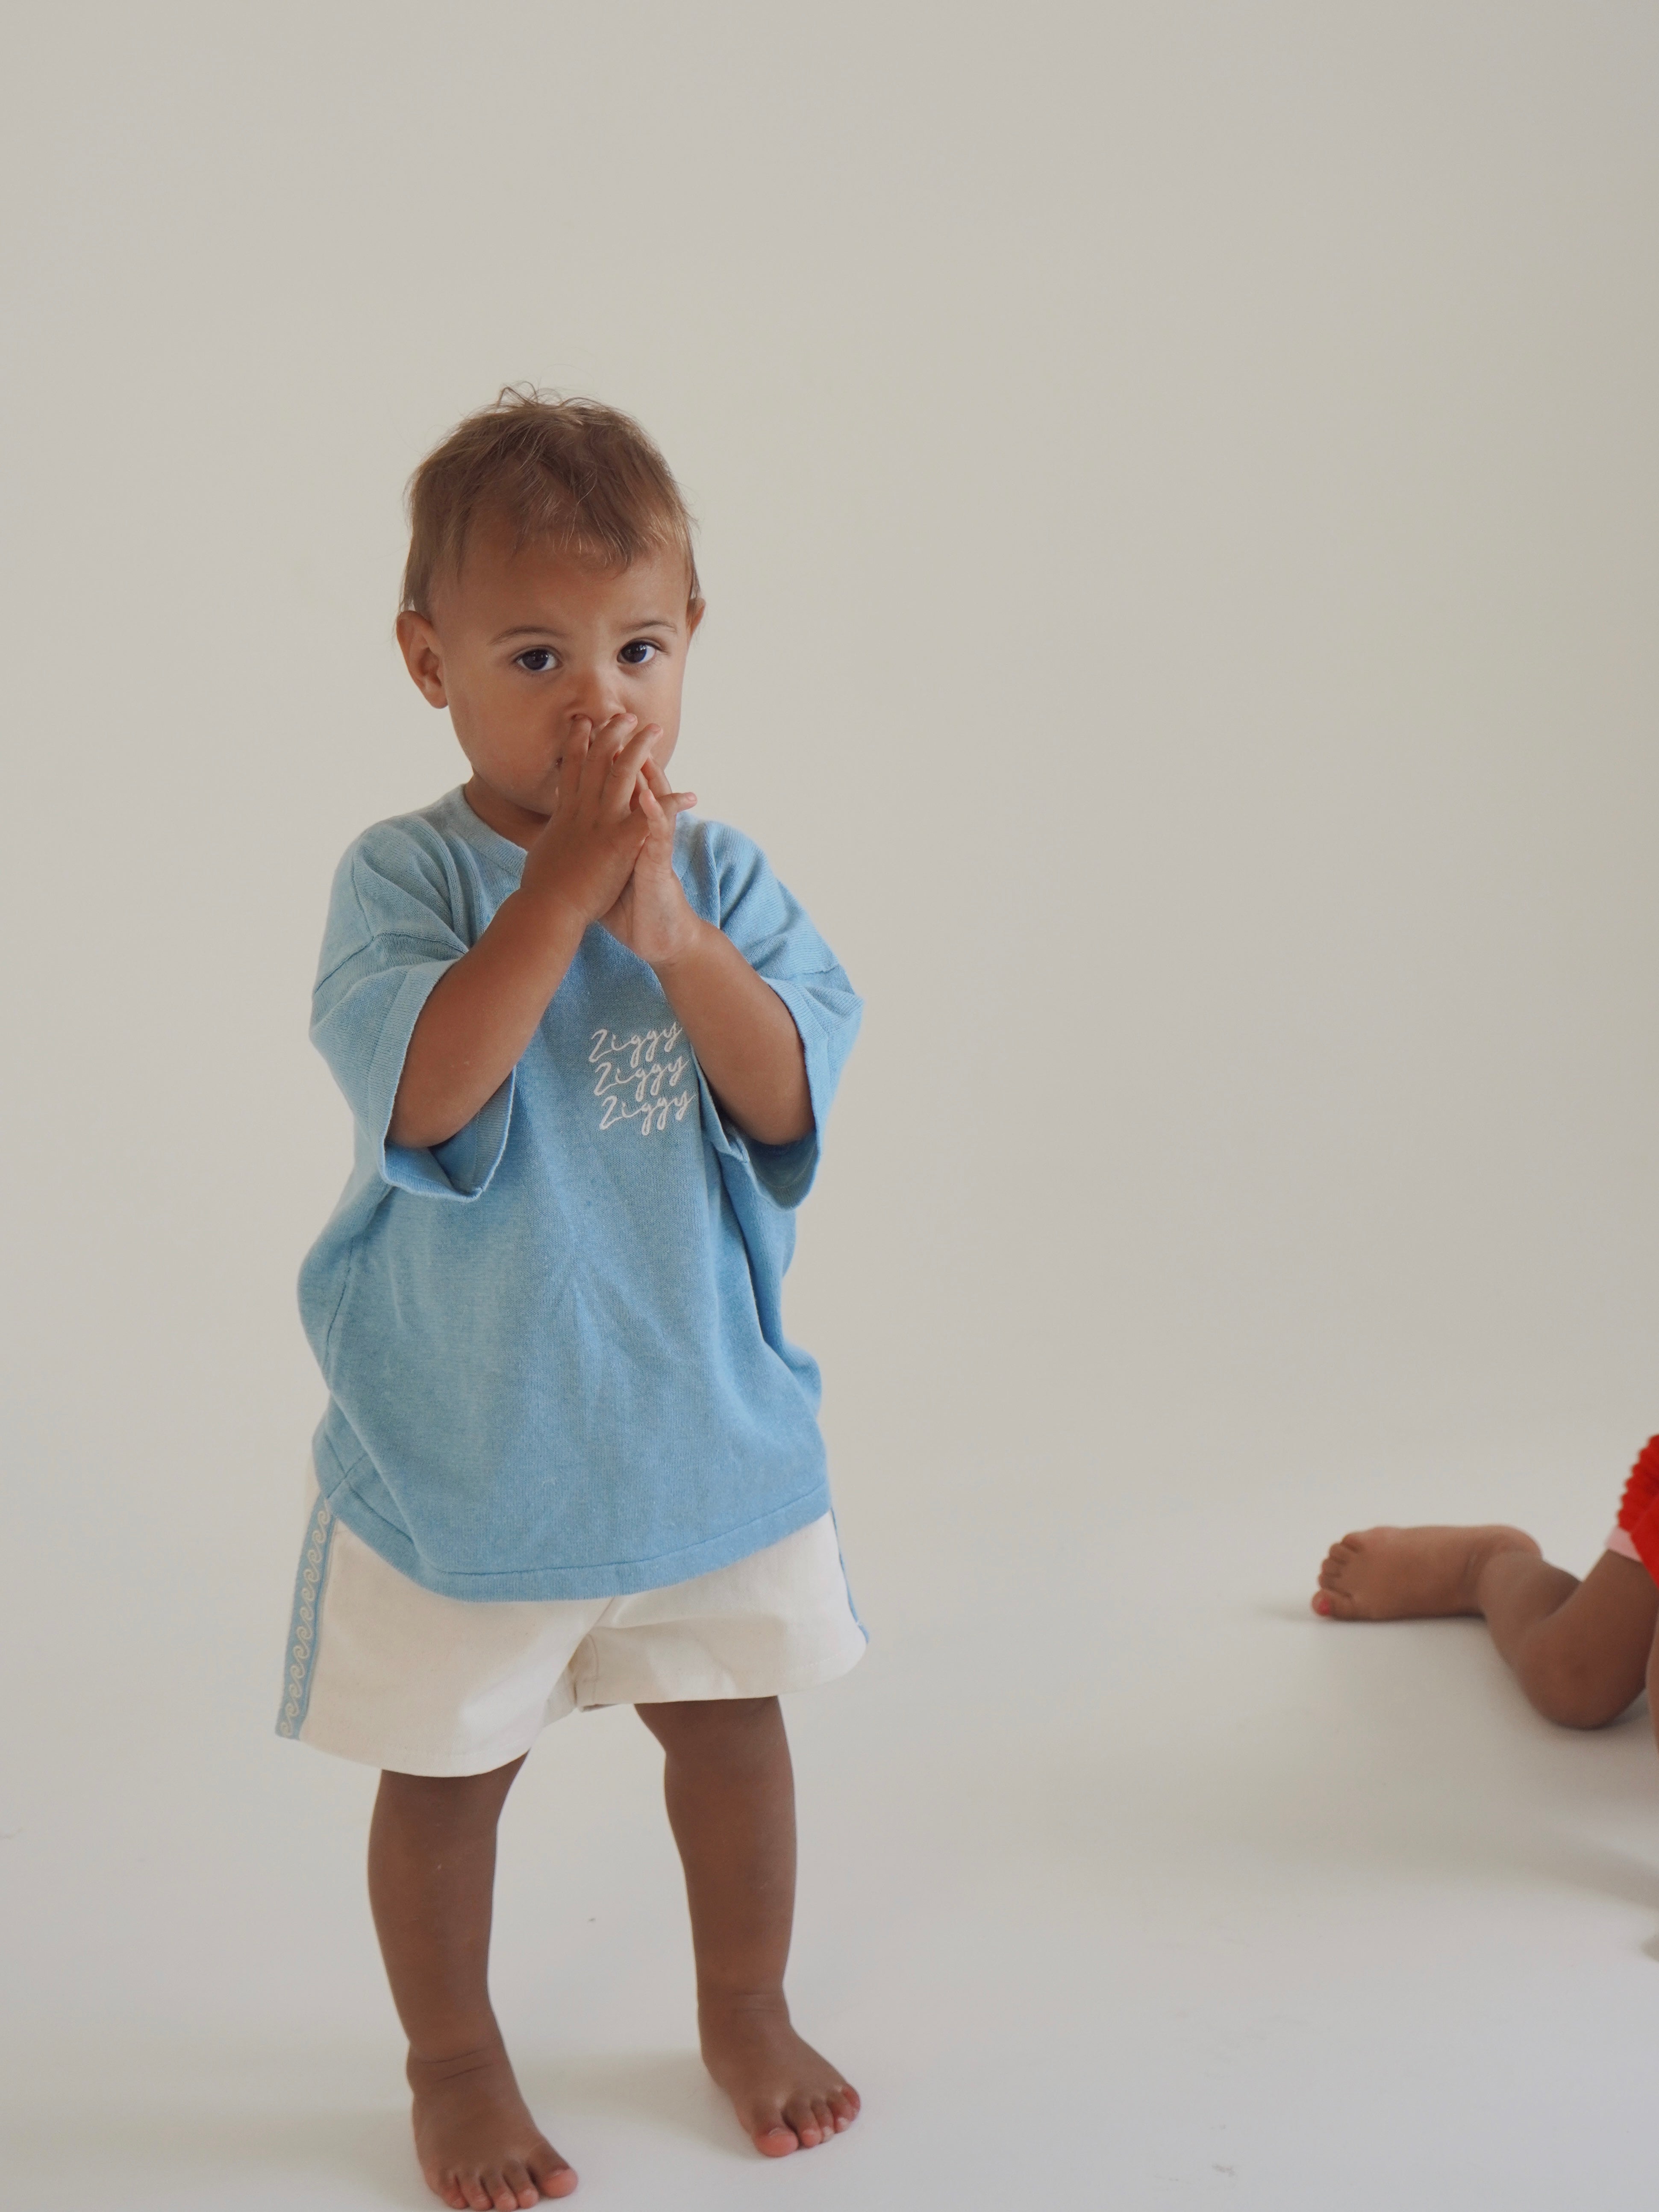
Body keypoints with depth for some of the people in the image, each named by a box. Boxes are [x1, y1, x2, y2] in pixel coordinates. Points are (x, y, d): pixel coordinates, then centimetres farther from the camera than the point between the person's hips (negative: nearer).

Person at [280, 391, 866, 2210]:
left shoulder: (717, 871, -4)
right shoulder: (404, 877, -14)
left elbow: (788, 1097, -14)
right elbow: (424, 1090, -29)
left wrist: (671, 937, -28)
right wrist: (563, 884, -31)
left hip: (703, 1419, 3)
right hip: (460, 1442, -3)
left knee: (731, 1718, 18)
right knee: (447, 1765, 13)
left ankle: (747, 2011, 42)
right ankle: (455, 2062, 36)